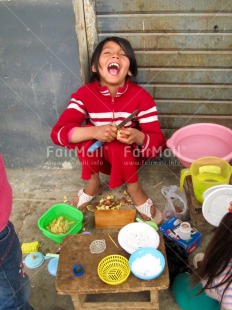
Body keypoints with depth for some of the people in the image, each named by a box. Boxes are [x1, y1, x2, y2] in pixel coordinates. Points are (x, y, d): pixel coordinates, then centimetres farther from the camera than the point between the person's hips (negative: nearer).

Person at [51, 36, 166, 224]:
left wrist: (138, 137, -43)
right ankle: (93, 182, -3)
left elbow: (158, 143, -20)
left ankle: (134, 188, -8)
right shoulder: (85, 94, -17)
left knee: (117, 145, -33)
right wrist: (94, 132, -41)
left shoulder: (141, 96, -20)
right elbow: (58, 132, -25)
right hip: (97, 156, 2)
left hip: (130, 157, -2)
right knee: (86, 132, -27)